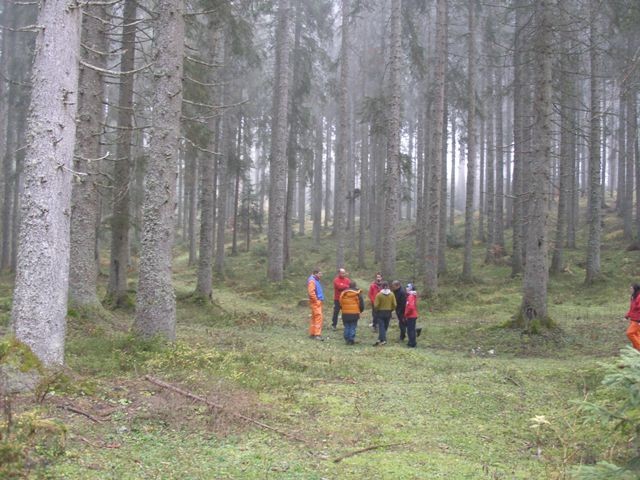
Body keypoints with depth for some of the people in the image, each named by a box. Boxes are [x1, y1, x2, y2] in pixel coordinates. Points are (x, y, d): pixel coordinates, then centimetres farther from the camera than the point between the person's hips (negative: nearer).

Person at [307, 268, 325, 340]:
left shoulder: (316, 280, 17)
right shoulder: (311, 280, -14)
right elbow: (311, 292, -23)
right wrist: (316, 301, -18)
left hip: (318, 301, 10)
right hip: (315, 302, -10)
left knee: (314, 317, 13)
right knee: (318, 317, -13)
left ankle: (312, 333, 18)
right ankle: (317, 334, -15)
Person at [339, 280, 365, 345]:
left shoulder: (343, 293, 4)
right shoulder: (358, 294, -4)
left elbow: (341, 303, 10)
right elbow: (361, 304, 0)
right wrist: (360, 311, 17)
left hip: (345, 313, 3)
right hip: (354, 314, -2)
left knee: (347, 327, 10)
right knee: (353, 327, 2)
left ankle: (347, 340, 10)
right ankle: (351, 340, -1)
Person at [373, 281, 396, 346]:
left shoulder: (379, 295, -12)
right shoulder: (391, 294, -4)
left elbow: (376, 305, -12)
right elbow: (394, 305, -4)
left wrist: (377, 310, 8)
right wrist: (390, 310, 13)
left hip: (380, 312, -3)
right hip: (388, 313, 3)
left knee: (381, 326, -3)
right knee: (385, 327, 12)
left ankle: (383, 340, -15)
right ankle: (380, 339, 18)